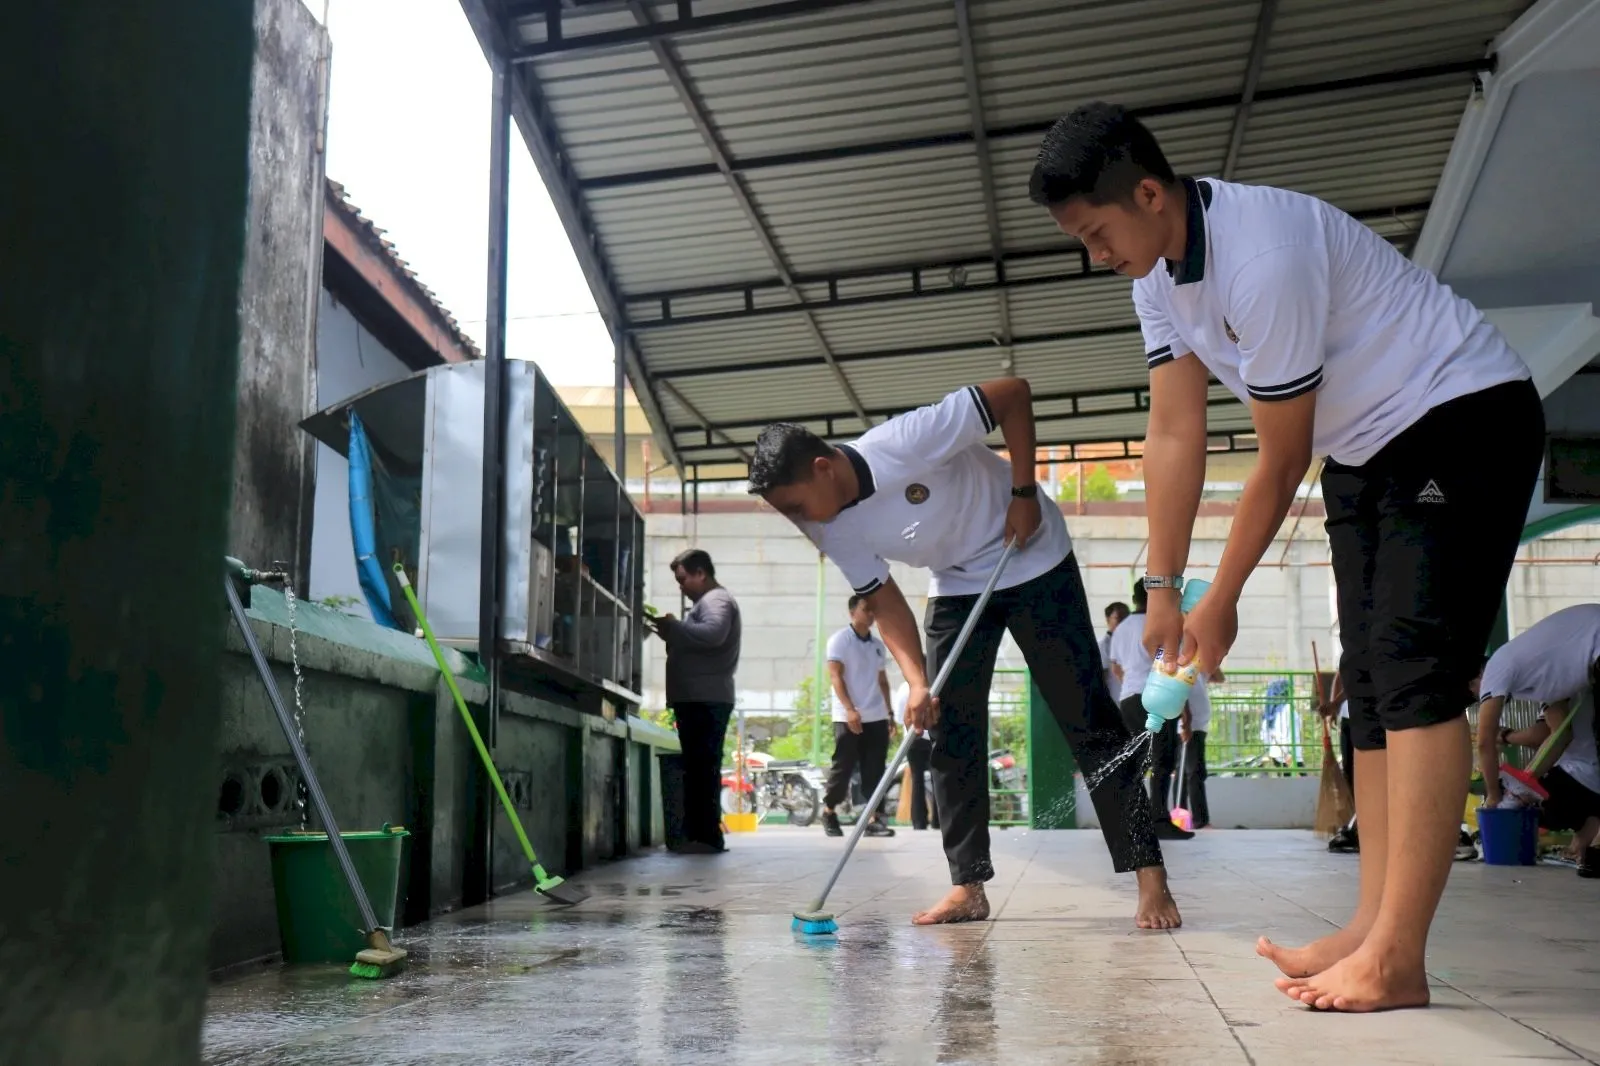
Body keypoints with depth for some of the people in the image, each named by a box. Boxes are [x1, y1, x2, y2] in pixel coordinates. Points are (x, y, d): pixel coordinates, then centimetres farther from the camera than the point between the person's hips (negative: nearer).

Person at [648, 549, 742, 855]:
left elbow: (713, 634, -25)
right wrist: (671, 634, 11)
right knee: (698, 768, 10)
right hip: (699, 699, 11)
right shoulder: (707, 601, 26)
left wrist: (674, 627, -14)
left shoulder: (716, 599, -6)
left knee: (702, 768, -12)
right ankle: (700, 836, 13)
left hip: (705, 700, -11)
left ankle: (707, 837, -13)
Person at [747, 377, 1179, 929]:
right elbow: (884, 600, -5)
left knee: (1086, 715, -7)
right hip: (956, 587, 6)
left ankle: (1150, 875, -3)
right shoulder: (831, 530, -14)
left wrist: (1023, 493, -25)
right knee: (950, 732, 0)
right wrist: (916, 681, -18)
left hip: (1033, 561, -6)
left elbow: (1014, 393, -26)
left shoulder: (906, 441, -33)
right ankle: (968, 887, 7)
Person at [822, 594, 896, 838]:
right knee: (843, 768, -1)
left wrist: (889, 712, 14)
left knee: (874, 771, -1)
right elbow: (835, 676, -11)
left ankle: (873, 819, -1)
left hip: (876, 717, 5)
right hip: (848, 717, -5)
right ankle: (828, 811, 17)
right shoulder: (840, 640, -3)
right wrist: (849, 709, -21)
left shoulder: (878, 644, 15)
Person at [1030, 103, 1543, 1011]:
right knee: (1369, 677, 4)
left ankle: (1395, 960, -18)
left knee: (1416, 670, -17)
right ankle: (1375, 927, 6)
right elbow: (1174, 434, -3)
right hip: (1364, 447, 10)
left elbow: (1282, 460, -21)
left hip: (1462, 417, -9)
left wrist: (1223, 602, -11)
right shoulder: (1160, 272, -2)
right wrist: (1164, 587, -6)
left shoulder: (1263, 256, -30)